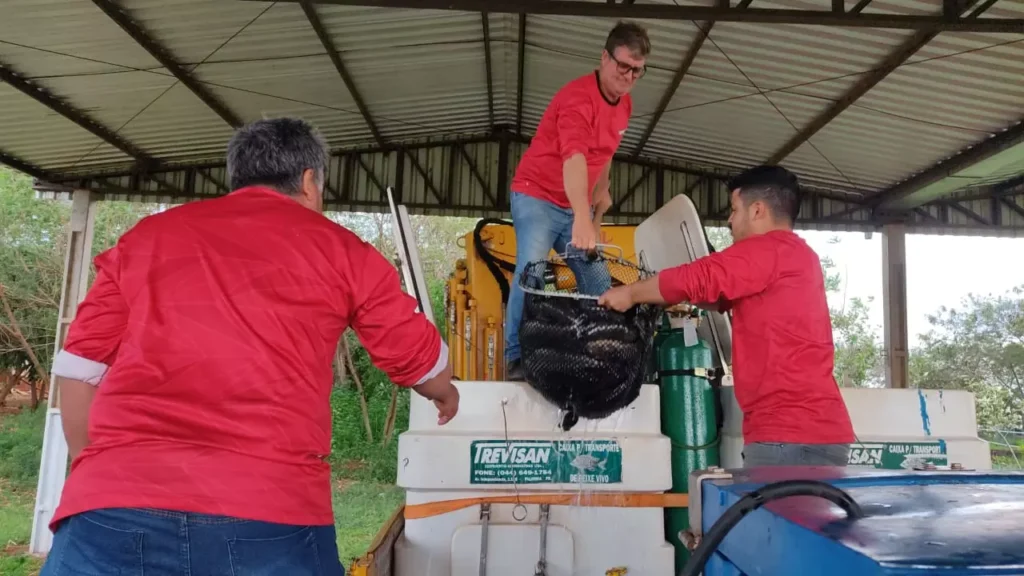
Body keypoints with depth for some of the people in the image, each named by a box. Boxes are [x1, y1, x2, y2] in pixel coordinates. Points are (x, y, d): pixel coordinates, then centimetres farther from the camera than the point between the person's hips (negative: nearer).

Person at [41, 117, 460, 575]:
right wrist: (445, 394, 41)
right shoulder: (339, 249, 10)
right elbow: (421, 360, 19)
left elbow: (78, 373, 15)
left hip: (114, 510, 1)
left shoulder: (146, 236, 16)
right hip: (271, 513, 0)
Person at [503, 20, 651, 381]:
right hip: (538, 196, -7)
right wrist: (581, 219, -53)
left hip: (578, 206, 8)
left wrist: (601, 192, 14)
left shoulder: (624, 104, 4)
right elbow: (573, 159, -40)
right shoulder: (578, 97, -24)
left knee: (600, 283, 2)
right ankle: (516, 358, -12)